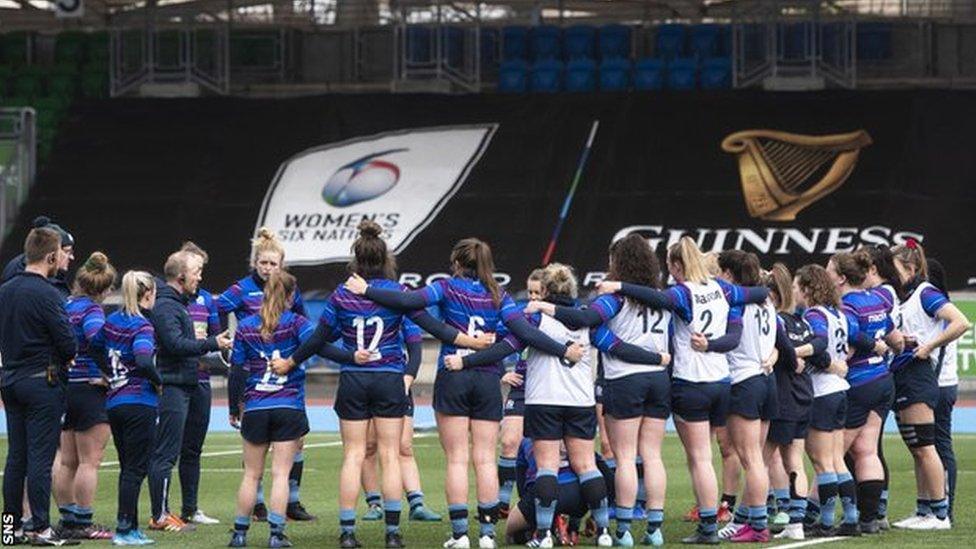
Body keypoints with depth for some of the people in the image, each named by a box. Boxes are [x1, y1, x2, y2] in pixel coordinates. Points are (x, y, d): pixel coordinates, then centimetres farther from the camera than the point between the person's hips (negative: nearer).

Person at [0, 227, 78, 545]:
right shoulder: (45, 294, -16)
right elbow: (67, 343, -15)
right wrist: (64, 360, 4)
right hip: (42, 382, -7)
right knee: (40, 456, -4)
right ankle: (41, 528, -4)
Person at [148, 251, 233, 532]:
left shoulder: (178, 304, 20)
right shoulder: (165, 306, -14)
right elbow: (175, 344, -24)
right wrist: (212, 344, -21)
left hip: (182, 386, 11)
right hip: (171, 386, -11)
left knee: (164, 453, 12)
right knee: (165, 453, -8)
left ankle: (161, 513, 16)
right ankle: (160, 516, -7)